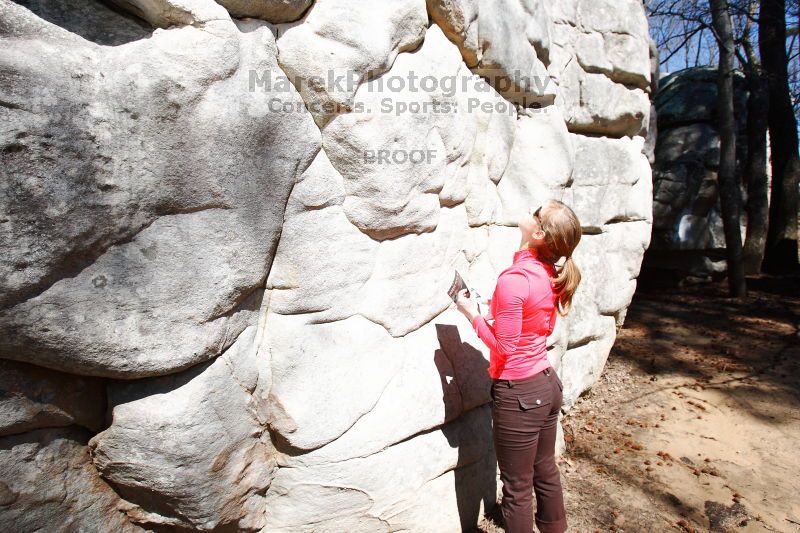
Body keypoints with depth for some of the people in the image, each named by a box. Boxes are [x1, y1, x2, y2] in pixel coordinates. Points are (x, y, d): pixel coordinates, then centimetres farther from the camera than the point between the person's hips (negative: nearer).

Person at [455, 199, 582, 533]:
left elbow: (504, 349, -19)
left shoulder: (513, 279, -25)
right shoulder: (552, 274, 0)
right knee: (545, 473, 25)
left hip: (519, 394, -8)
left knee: (517, 489, 11)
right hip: (547, 383, 8)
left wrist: (473, 315, -8)